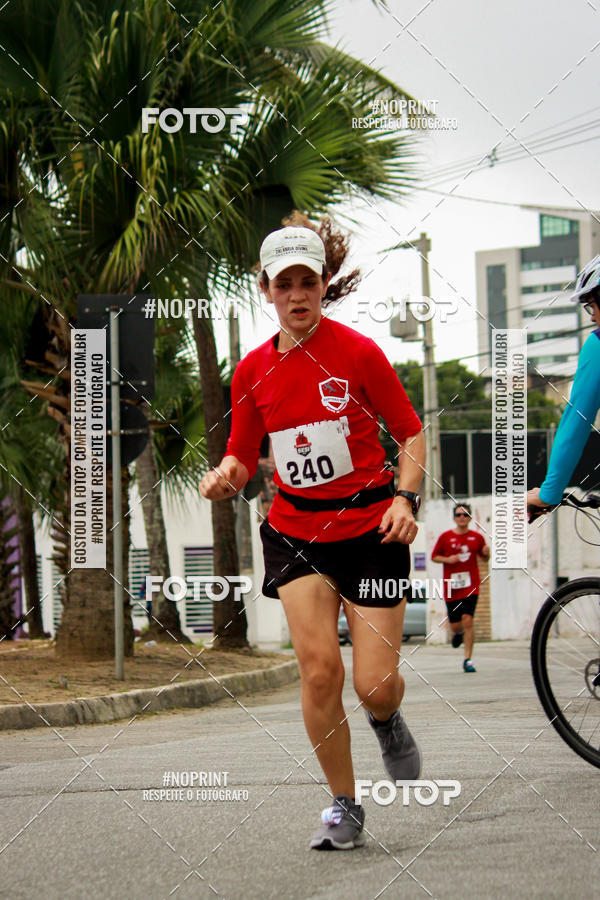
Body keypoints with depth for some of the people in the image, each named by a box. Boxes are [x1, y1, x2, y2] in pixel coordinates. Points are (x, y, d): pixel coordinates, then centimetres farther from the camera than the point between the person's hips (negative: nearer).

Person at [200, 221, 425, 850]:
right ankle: (343, 807, 3)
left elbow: (411, 432, 1)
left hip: (369, 527, -2)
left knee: (375, 685, -5)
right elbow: (243, 456, 11)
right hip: (295, 532, 2)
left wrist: (405, 497, -14)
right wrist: (225, 476, -12)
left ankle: (388, 724, 35)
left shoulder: (357, 352, -7)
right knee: (318, 667, -14)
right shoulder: (253, 370, 3)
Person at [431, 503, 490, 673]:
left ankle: (467, 660, -8)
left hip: (471, 586, 0)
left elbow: (484, 557, 19)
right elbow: (434, 557, 9)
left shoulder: (477, 537, 7)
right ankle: (458, 634, 43)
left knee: (467, 620, -14)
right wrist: (448, 559, -10)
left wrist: (486, 553, -5)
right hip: (451, 587, 1)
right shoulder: (445, 536, 4)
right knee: (455, 625, 3)